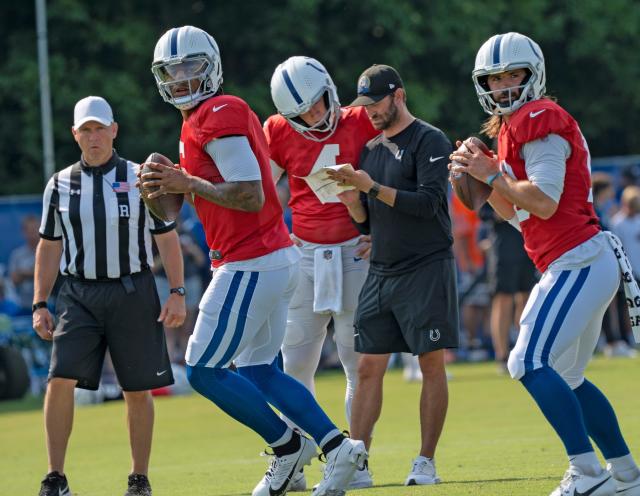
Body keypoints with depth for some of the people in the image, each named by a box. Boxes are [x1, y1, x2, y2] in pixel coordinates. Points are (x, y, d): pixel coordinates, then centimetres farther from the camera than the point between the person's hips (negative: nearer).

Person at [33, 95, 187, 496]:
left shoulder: (141, 178, 1)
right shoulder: (60, 185, 7)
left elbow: (167, 238, 3)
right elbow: (49, 246, 12)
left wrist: (178, 293, -5)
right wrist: (40, 305, 6)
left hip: (133, 293, -1)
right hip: (79, 295, 1)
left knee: (138, 389, 4)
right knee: (60, 380, -14)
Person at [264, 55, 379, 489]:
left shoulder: (361, 124, -6)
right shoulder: (281, 133, 1)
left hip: (355, 253, -2)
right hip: (305, 255, 2)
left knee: (359, 364, 1)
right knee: (296, 365, 2)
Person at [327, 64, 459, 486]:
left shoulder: (430, 142, -5)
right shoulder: (372, 149, 15)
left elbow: (428, 203, -17)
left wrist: (373, 188, -20)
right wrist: (351, 197, -3)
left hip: (427, 269, -7)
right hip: (381, 273, 7)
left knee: (432, 364, -4)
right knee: (370, 368, 2)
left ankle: (427, 462, -1)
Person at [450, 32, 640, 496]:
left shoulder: (540, 119, -11)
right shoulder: (514, 127, 20)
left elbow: (544, 203, -20)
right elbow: (514, 212, 21)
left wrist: (492, 175, -10)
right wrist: (481, 176, 8)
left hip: (579, 262, -11)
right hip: (577, 264, 11)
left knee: (530, 363, -17)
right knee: (565, 377, 17)